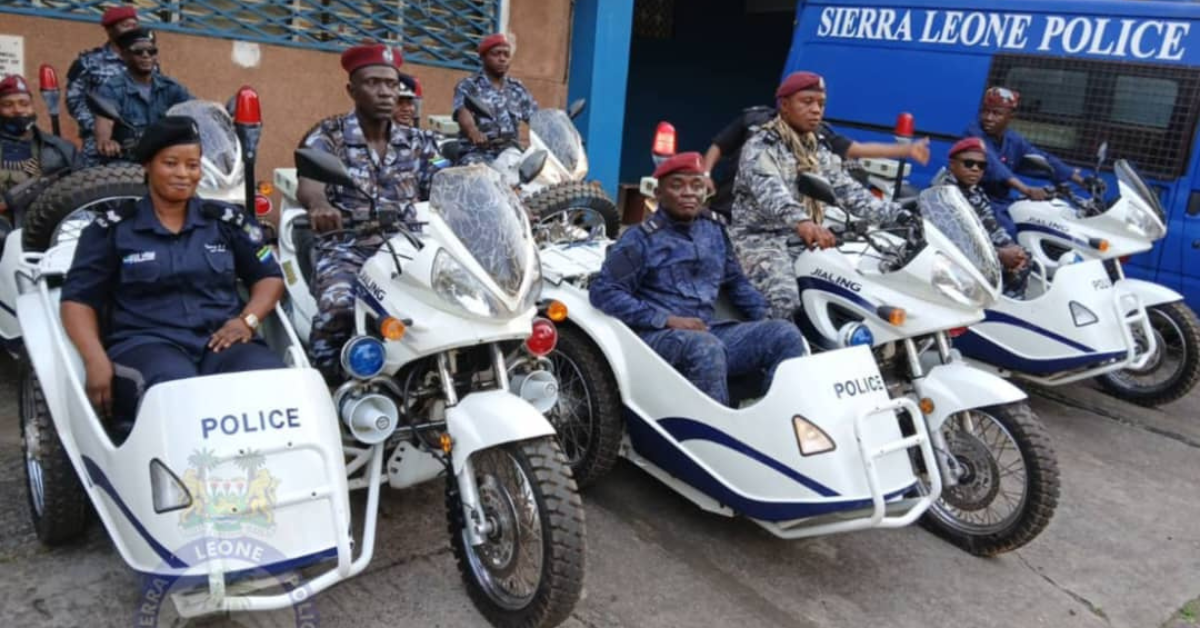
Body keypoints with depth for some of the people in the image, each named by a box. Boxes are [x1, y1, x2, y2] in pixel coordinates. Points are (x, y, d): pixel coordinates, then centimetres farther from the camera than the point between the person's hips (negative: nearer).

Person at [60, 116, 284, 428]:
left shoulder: (226, 220, 17)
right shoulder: (112, 229, 12)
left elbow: (270, 276, 19)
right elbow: (78, 299, 10)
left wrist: (248, 320, -2)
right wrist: (96, 361, -8)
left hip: (222, 341, 2)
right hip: (145, 343, -1)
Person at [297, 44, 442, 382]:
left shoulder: (419, 142, 15)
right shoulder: (327, 136, 4)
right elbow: (308, 185, -16)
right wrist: (320, 205, -42)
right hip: (346, 249, -3)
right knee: (338, 306, -35)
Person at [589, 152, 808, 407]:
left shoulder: (714, 230, 18)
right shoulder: (640, 239, -1)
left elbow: (736, 281, 28)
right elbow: (603, 291, -10)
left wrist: (764, 319, 12)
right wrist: (667, 319, -17)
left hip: (708, 332, 6)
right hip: (657, 336, -6)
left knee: (785, 334, -10)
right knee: (706, 348, -36)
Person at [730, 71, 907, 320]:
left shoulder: (819, 152, 17)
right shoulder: (761, 147, -9)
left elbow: (850, 192, 13)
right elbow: (770, 193, -28)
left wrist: (898, 215, -2)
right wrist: (802, 223, -49)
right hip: (761, 239, -7)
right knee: (785, 302, -32)